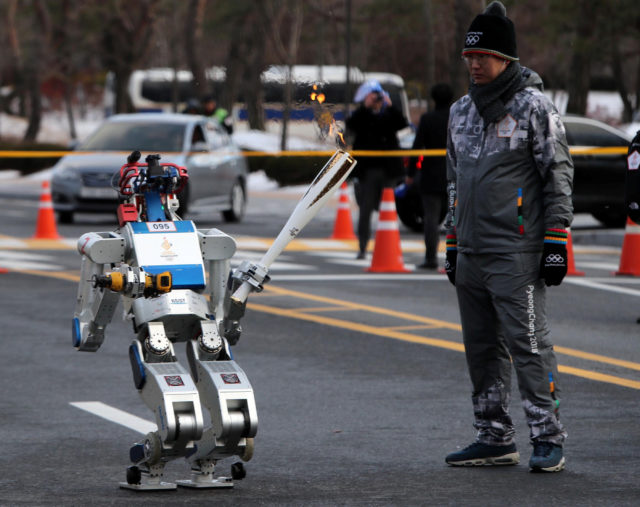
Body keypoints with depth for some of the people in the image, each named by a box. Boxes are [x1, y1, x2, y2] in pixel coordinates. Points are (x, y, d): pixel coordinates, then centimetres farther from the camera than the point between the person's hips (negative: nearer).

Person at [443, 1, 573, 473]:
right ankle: (495, 438, 16)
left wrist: (556, 242, -11)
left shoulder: (533, 106, -5)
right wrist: (452, 243, 22)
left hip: (517, 255, -7)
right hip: (471, 254, 7)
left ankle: (549, 438, -6)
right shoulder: (462, 111, 17)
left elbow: (559, 176, -6)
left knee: (528, 345, -10)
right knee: (482, 347, 9)